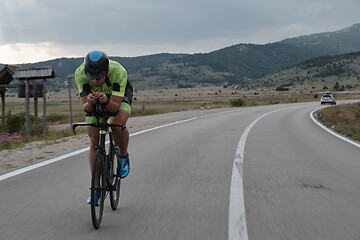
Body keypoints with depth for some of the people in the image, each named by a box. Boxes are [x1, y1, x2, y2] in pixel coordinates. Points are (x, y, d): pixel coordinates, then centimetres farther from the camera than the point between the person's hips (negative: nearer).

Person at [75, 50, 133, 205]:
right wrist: (90, 102, -53)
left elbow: (115, 106, -38)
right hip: (94, 98, 2)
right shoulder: (80, 74, -33)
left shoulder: (118, 72, -39)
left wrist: (106, 101, -59)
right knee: (94, 142, -5)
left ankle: (123, 157, -3)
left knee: (118, 124, -34)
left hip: (119, 96, -2)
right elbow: (86, 107, -30)